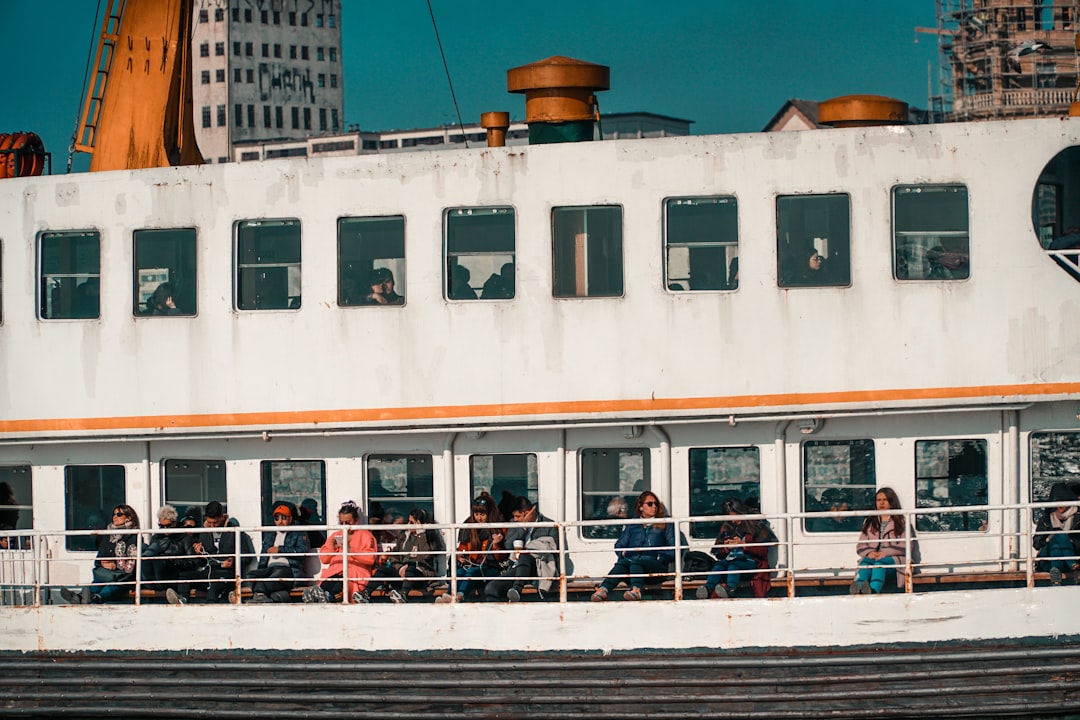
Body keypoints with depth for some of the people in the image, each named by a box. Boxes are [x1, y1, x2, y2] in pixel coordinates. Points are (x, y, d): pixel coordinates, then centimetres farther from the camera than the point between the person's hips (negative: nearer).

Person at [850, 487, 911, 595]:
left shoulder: (900, 522, 15)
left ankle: (873, 590, -67)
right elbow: (860, 546, 19)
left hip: (892, 560, -3)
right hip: (871, 557, 3)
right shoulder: (869, 522, 27)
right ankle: (858, 589, -64)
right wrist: (869, 553, -6)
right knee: (865, 561, -34)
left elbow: (905, 546, 2)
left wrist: (885, 553, -14)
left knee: (880, 562, -37)